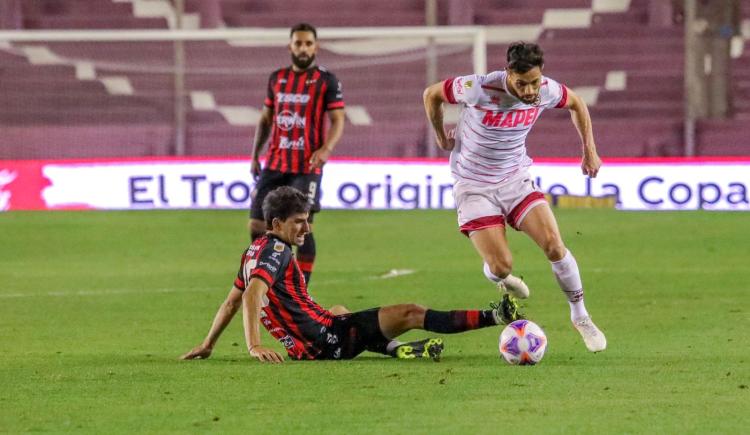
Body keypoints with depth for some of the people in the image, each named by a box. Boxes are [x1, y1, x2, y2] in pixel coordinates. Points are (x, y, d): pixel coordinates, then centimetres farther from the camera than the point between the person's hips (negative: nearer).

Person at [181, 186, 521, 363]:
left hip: (306, 347, 10)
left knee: (338, 311, 43)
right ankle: (492, 317, -6)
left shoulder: (253, 252, 13)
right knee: (411, 313, -8)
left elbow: (232, 302, 20)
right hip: (327, 340, -10)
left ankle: (391, 346, 21)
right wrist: (254, 346, -35)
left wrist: (208, 345, 28)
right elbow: (253, 294, -28)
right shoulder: (276, 251, -14)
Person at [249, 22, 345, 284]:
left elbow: (337, 120, -7)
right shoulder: (277, 78, 13)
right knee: (256, 224, 2)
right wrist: (255, 155, 14)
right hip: (274, 164, 5)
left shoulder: (326, 81, -2)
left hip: (307, 167, -5)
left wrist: (326, 149, -24)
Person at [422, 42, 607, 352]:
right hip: (474, 186, -3)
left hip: (516, 179, 3)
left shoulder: (546, 91, -15)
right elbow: (431, 95, -8)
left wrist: (589, 150, 7)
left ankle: (580, 316, 5)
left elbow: (576, 104, 10)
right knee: (501, 265, -12)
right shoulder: (479, 88, -27)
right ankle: (502, 280, 28)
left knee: (554, 245, -14)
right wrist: (442, 139, 3)